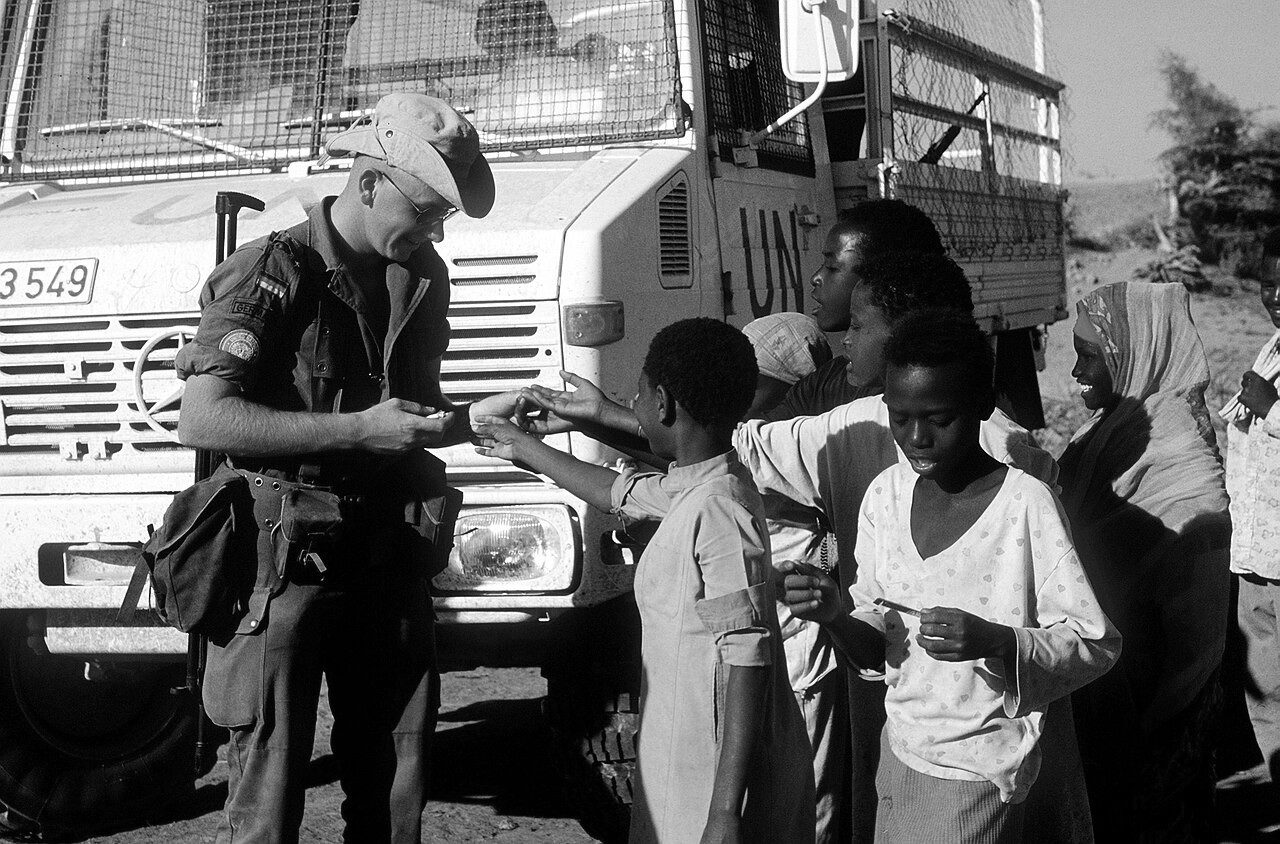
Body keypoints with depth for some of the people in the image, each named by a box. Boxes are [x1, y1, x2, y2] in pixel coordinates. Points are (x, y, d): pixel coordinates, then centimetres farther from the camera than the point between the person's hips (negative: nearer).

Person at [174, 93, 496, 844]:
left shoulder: (423, 276, 11)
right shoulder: (275, 273, -10)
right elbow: (203, 421, -19)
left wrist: (476, 419, 2)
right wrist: (360, 430, -22)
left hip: (392, 550, 6)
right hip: (290, 554, -6)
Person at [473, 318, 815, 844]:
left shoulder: (717, 510, -21)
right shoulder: (690, 489, 6)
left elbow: (747, 659, -25)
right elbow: (619, 493, 29)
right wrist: (524, 448, 42)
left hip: (721, 781, -9)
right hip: (687, 762, 9)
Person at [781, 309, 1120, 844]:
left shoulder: (1027, 504, -17)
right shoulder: (886, 495, 0)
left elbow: (1096, 644, -14)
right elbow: (875, 648, 5)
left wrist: (996, 641, -29)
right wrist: (835, 615, -16)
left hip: (981, 773, -5)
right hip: (901, 751, 5)